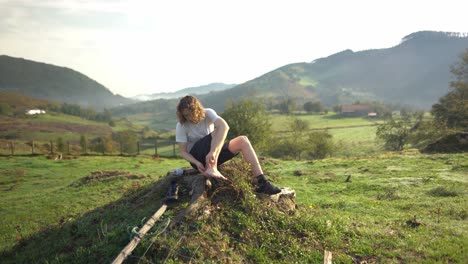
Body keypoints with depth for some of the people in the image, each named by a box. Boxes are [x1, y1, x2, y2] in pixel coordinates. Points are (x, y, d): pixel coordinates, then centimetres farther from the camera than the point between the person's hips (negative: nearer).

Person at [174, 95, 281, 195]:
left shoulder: (207, 113, -10)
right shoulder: (181, 126, -11)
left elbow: (224, 126, -29)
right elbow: (183, 151, -11)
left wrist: (213, 151, -43)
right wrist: (197, 163, -31)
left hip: (213, 154, 4)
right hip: (197, 157, -4)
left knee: (242, 140, -15)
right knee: (216, 132, -27)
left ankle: (261, 182, -22)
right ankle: (212, 169, -39)